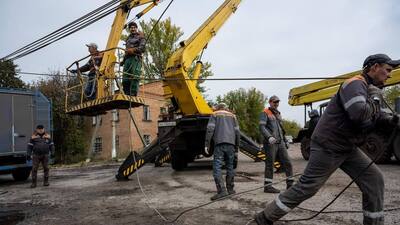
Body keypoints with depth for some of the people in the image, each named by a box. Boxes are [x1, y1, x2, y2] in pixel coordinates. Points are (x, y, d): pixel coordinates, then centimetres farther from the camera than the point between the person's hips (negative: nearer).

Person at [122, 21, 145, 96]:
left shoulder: (140, 37, 10)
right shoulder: (128, 38, 29)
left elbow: (142, 48, -4)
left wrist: (133, 50, -11)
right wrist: (124, 60, 18)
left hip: (136, 58, -6)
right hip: (128, 59, 6)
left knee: (134, 78, -17)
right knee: (125, 79, -4)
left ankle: (133, 96, -23)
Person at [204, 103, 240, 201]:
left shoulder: (214, 115, 14)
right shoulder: (232, 115, 22)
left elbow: (210, 129, -1)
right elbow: (237, 131, 13)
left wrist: (207, 144, -3)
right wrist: (237, 145, 18)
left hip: (219, 143, -4)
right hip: (230, 143, 4)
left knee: (217, 167, -6)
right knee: (230, 166, 14)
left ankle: (221, 190, -16)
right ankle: (230, 189, 20)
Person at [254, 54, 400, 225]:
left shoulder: (369, 89, 15)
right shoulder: (356, 84, -17)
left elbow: (375, 115, 21)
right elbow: (359, 114, -34)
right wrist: (374, 98, -15)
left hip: (347, 148, 10)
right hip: (328, 147, -10)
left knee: (374, 179, 5)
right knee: (306, 187, -5)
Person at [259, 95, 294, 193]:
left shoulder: (278, 114, 23)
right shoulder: (265, 113, -2)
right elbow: (262, 127, -15)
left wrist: (285, 141, 23)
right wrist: (269, 137, -30)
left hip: (280, 143, 7)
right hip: (270, 143, -7)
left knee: (287, 163, 4)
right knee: (270, 164, -4)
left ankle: (290, 184, 13)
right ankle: (267, 186, 3)